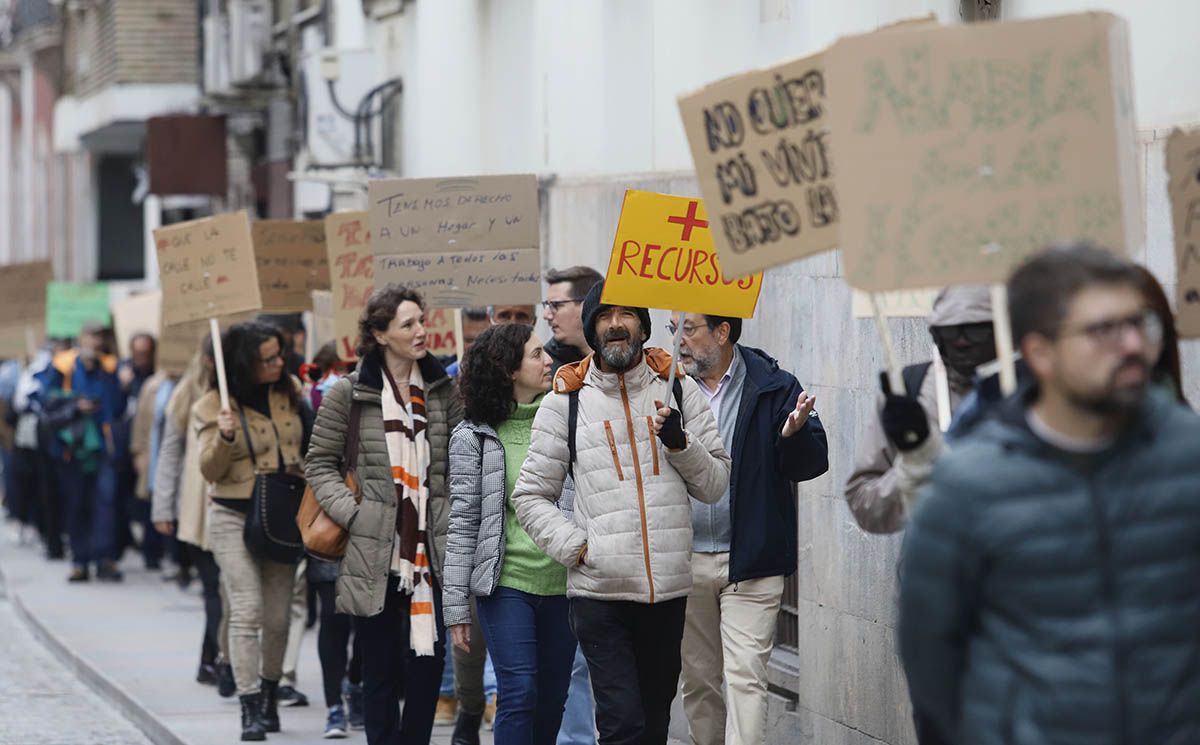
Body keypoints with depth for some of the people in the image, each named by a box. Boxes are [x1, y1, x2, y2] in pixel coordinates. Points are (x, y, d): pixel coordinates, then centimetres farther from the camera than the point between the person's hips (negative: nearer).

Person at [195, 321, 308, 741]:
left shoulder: (290, 391, 7)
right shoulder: (213, 406, -6)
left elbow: (307, 443, 21)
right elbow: (211, 470, -8)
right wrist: (224, 437, -26)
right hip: (234, 518, -4)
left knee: (278, 617, 5)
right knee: (247, 611, -13)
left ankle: (269, 697, 23)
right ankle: (250, 710, -14)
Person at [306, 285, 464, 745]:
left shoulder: (441, 390, 8)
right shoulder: (349, 393, -1)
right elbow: (321, 464, 3)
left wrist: (457, 515, 1)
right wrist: (352, 514, -9)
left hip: (429, 551, 3)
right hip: (374, 557, -2)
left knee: (428, 664, 2)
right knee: (381, 671, 4)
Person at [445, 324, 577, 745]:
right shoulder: (474, 437, -1)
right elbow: (463, 525, -2)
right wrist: (456, 607, -4)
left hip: (562, 583, 4)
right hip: (507, 582, -4)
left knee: (552, 699, 6)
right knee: (520, 693, -12)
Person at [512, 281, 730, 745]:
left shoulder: (679, 390, 9)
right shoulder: (567, 401, 4)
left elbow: (716, 485, 9)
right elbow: (531, 496, 7)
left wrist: (680, 442, -9)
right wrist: (576, 546, -6)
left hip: (668, 589, 3)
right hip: (599, 591, -3)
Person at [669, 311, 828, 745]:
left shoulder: (774, 388, -3)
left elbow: (812, 464, -4)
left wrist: (794, 435, -25)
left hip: (749, 562, -4)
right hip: (684, 561, 4)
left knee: (744, 676, -9)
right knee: (697, 680, 13)